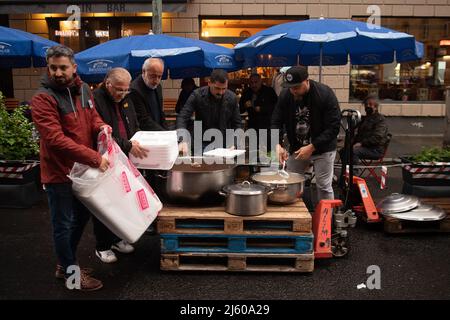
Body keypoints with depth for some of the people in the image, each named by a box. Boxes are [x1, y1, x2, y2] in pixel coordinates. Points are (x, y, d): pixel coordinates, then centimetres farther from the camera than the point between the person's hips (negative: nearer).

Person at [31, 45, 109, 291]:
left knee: (82, 216, 21)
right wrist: (94, 158, -30)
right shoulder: (43, 98, -20)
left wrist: (101, 126, -10)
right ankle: (72, 274, 24)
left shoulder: (83, 89, 3)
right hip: (59, 172, -8)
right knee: (63, 224, 7)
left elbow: (92, 116, 15)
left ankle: (64, 264, 41)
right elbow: (56, 140, -28)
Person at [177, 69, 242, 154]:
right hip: (202, 146, -2)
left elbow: (237, 124, 5)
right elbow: (182, 118, -15)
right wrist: (183, 141, -32)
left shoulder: (232, 98, -3)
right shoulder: (197, 95, -10)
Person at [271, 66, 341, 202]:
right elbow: (276, 122, -6)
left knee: (324, 186, -2)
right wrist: (277, 144, -24)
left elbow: (334, 127, -21)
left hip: (322, 148, -4)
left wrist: (311, 147, -26)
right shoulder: (285, 95, -10)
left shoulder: (325, 94, -21)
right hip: (296, 148, 4)